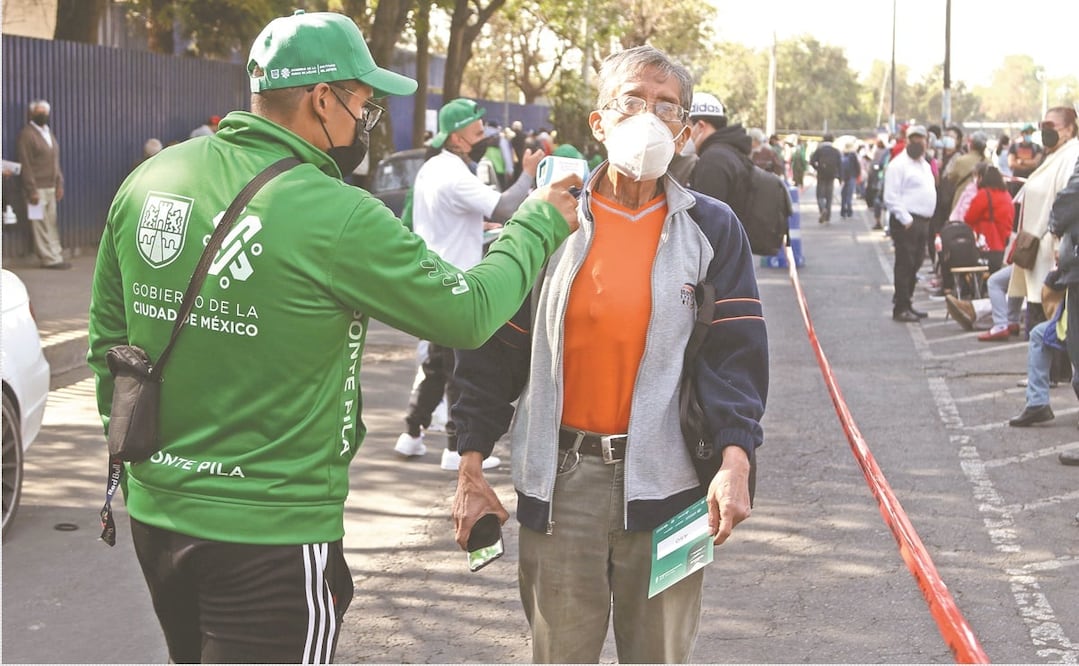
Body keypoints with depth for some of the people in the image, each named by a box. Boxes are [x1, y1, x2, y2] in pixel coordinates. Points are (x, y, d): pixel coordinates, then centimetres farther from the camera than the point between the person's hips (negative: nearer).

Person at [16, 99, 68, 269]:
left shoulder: (49, 132, 17)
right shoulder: (26, 135, -8)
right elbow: (25, 165, -12)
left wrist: (59, 184, 14)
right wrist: (32, 190, -16)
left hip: (51, 187, 7)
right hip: (37, 189, -7)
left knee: (51, 224, 8)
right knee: (41, 225, -4)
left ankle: (55, 256, 11)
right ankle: (50, 258, -2)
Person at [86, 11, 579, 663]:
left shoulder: (148, 181, 1)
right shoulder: (336, 217, -19)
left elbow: (107, 338, 10)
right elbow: (468, 312, -9)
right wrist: (539, 223, 7)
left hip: (155, 510, 7)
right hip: (270, 532, -7)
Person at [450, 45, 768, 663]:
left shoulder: (711, 229, 3)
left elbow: (739, 351, -3)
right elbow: (495, 349, 6)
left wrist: (735, 460, -18)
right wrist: (472, 468, 3)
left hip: (665, 484, -1)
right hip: (560, 479, 1)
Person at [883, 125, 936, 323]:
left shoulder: (925, 165, 19)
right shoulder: (898, 164, -9)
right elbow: (891, 197, -15)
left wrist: (926, 220, 15)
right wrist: (906, 219, -18)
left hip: (923, 222, 9)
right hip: (906, 222, -9)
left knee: (915, 265, 12)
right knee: (905, 264, -8)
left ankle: (906, 304, 19)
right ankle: (901, 308, -5)